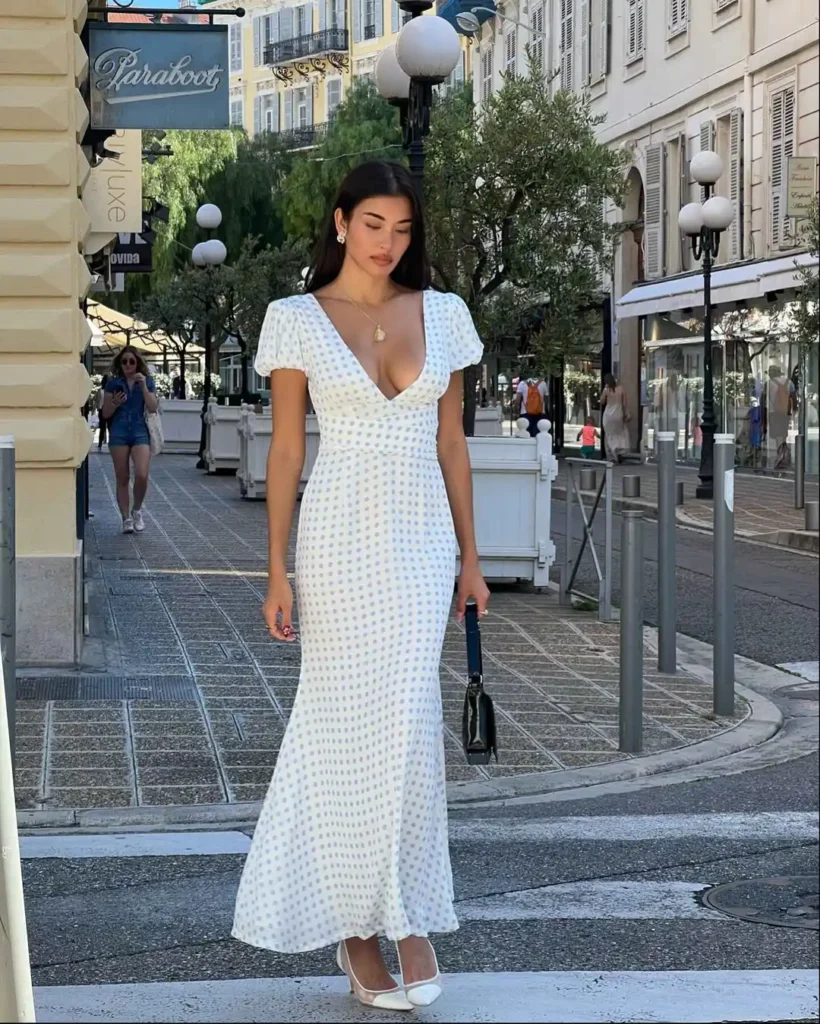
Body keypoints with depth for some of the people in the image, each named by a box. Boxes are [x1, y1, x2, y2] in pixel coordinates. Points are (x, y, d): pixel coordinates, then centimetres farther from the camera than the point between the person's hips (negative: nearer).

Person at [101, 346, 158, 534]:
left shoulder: (146, 382, 7)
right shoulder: (113, 383, 4)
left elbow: (153, 408, -3)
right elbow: (106, 413, 7)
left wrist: (143, 386, -11)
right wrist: (115, 403, -13)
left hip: (139, 431, 0)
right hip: (119, 432, 0)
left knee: (141, 475, -15)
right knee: (122, 478, 2)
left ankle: (137, 510, 9)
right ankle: (126, 518, 10)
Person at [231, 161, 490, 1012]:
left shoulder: (442, 314, 8)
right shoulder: (297, 319, 0)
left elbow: (451, 440, 12)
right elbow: (285, 448, 0)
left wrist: (469, 556, 10)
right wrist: (277, 572, -5)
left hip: (422, 539, 2)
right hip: (340, 536, -2)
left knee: (405, 720, -7)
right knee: (349, 726, 1)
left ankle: (400, 915, 5)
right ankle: (363, 922, 12)